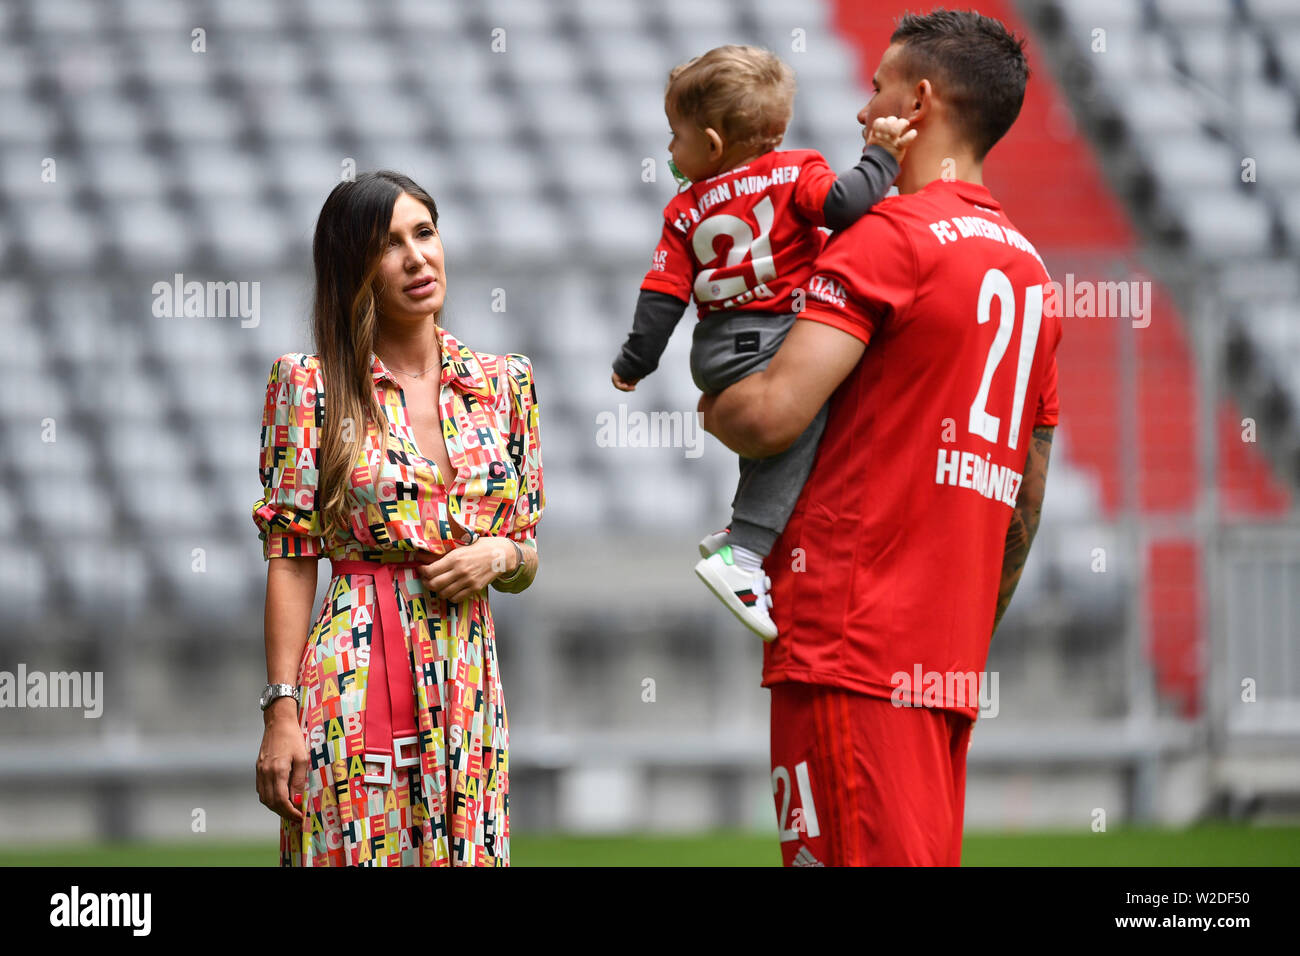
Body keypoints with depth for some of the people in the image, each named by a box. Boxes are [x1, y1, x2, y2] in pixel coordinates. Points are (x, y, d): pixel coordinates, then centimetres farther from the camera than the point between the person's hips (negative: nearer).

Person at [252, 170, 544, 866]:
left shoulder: (504, 383, 11)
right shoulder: (310, 384, 0)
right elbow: (290, 556, -3)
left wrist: (500, 555, -6)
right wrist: (281, 712, -10)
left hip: (467, 684, 4)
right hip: (352, 682, -4)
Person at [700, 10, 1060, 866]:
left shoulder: (888, 239, -9)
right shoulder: (1030, 271, 17)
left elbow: (772, 416, -17)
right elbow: (1026, 504, 22)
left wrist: (711, 407, 5)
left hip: (852, 639, -8)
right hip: (949, 665, 8)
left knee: (864, 853, -10)